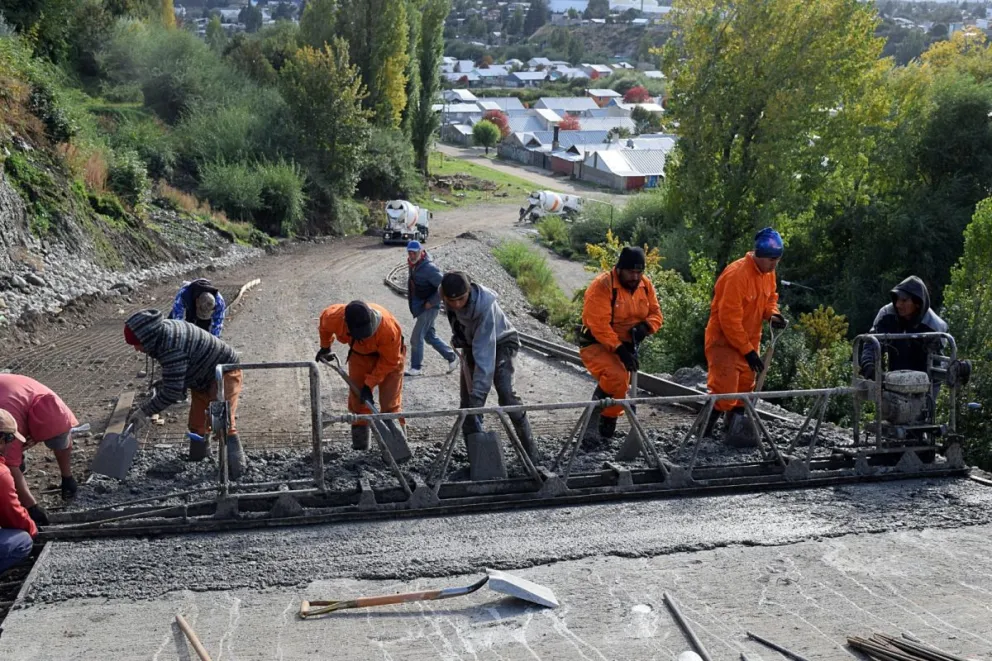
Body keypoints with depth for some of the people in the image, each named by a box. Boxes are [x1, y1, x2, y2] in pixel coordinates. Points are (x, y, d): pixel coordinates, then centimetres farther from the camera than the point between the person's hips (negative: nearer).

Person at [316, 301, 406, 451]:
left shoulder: (389, 327, -41)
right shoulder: (335, 317, -31)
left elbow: (390, 360, -26)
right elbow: (324, 317, -3)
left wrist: (369, 384, -24)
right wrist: (325, 347, 12)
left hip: (388, 354, -3)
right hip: (359, 353, 3)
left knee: (390, 404, -10)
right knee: (358, 399, 0)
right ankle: (360, 446, 8)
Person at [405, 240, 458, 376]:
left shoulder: (429, 268, -21)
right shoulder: (413, 265, 5)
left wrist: (431, 302, -19)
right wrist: (410, 296, 13)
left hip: (428, 308, -9)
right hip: (419, 307, 9)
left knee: (416, 337, -7)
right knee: (430, 336, 15)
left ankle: (415, 368, 4)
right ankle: (451, 357, 28)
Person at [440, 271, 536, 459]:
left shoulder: (485, 304, -39)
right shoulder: (448, 300, -21)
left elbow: (485, 351, -42)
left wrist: (479, 391, -44)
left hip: (501, 343, -6)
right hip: (470, 344, 6)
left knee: (506, 393, -22)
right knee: (467, 399, -1)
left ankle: (529, 449, -15)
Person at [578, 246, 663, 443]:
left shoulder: (645, 286, -1)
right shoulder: (602, 285, -23)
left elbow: (656, 314, 3)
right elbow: (599, 324, -27)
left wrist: (645, 326, -21)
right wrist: (619, 349, -32)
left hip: (625, 346, 7)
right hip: (597, 344, -7)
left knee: (620, 385, 14)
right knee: (616, 377, -29)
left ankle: (607, 426, 33)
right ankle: (593, 420, -15)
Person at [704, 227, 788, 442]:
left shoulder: (768, 273, 1)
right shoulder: (737, 275, -25)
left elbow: (770, 297, 20)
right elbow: (730, 319, -24)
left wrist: (772, 314, -4)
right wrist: (748, 351, -21)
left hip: (748, 341, 9)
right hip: (724, 341, -8)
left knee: (744, 387, 14)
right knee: (724, 392, -12)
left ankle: (734, 429, 26)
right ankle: (702, 436, -1)